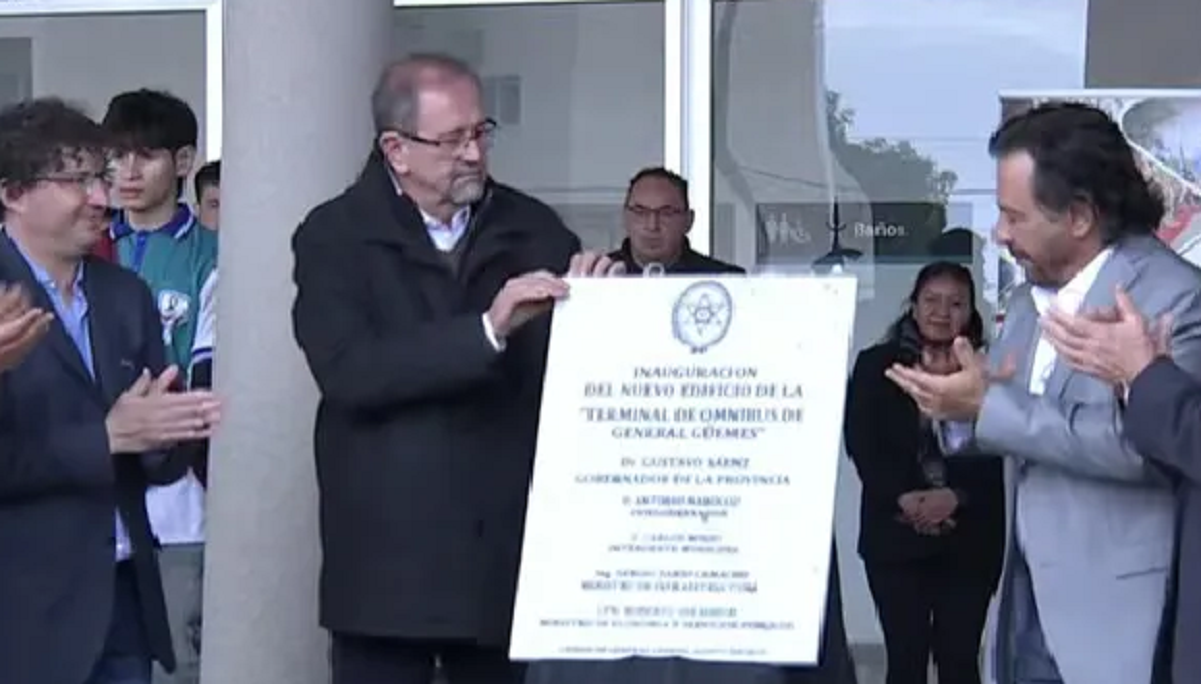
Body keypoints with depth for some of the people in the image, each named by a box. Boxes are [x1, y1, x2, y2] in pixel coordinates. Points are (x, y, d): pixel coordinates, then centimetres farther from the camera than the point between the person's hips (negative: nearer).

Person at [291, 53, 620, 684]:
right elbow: (346, 371, -17)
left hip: (511, 554, 3)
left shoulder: (534, 229, 8)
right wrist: (487, 330, -24)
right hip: (386, 560, -2)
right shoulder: (335, 237, -1)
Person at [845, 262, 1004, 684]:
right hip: (895, 534, 0)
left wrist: (955, 497, -18)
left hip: (969, 537, 0)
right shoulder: (875, 365, 7)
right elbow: (860, 444, -2)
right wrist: (903, 498, -16)